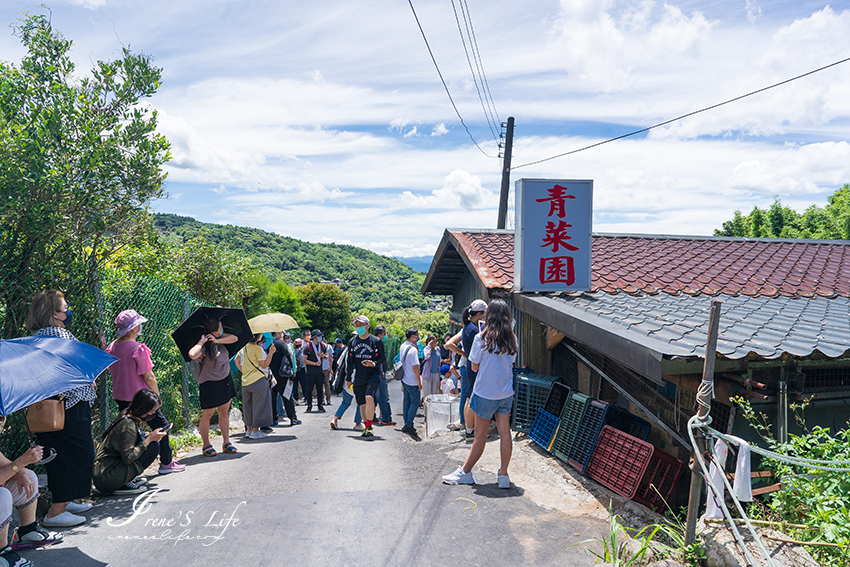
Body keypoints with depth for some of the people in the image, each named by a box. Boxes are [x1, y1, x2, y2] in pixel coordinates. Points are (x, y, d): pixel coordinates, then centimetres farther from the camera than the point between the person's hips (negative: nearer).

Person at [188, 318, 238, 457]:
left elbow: (234, 338, -11)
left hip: (225, 380, 7)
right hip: (209, 384, -7)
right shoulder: (204, 347, -22)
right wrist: (201, 342, -27)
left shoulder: (220, 338, 0)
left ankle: (226, 442, 22)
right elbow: (192, 354, -41)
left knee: (224, 412, 13)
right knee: (207, 415, 5)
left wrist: (217, 340, -21)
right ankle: (206, 445, 18)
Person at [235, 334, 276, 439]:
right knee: (258, 405, 1)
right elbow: (264, 365, -12)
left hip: (245, 381, 7)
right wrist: (271, 353, -11)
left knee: (248, 405, 14)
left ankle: (249, 429, 21)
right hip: (258, 380, -7)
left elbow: (237, 360, 20)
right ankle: (255, 431, 3)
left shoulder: (243, 348, 10)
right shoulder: (257, 348, -13)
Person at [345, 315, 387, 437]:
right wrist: (348, 378, 18)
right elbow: (350, 361, 17)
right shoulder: (352, 342, 10)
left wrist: (374, 363, -17)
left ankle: (369, 427, -16)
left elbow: (382, 358, 4)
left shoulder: (376, 342, -2)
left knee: (369, 398, -23)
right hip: (358, 378, 4)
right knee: (362, 403, 8)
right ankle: (366, 426, 26)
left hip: (373, 376, -4)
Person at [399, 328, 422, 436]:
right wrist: (419, 382, -16)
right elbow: (415, 367, -23)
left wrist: (414, 343, 9)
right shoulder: (412, 349, -22)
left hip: (404, 380, 9)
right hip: (412, 382, -9)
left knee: (406, 402, 15)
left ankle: (407, 424, 22)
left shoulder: (402, 347, 6)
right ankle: (409, 425, 2)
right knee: (415, 403, 1)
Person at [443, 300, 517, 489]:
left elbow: (474, 367, -5)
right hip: (506, 393, 4)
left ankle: (465, 472, 17)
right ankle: (504, 475, 12)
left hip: (485, 393, -4)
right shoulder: (512, 339, 1)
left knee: (480, 435, 3)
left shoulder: (482, 338, -12)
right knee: (505, 432, 7)